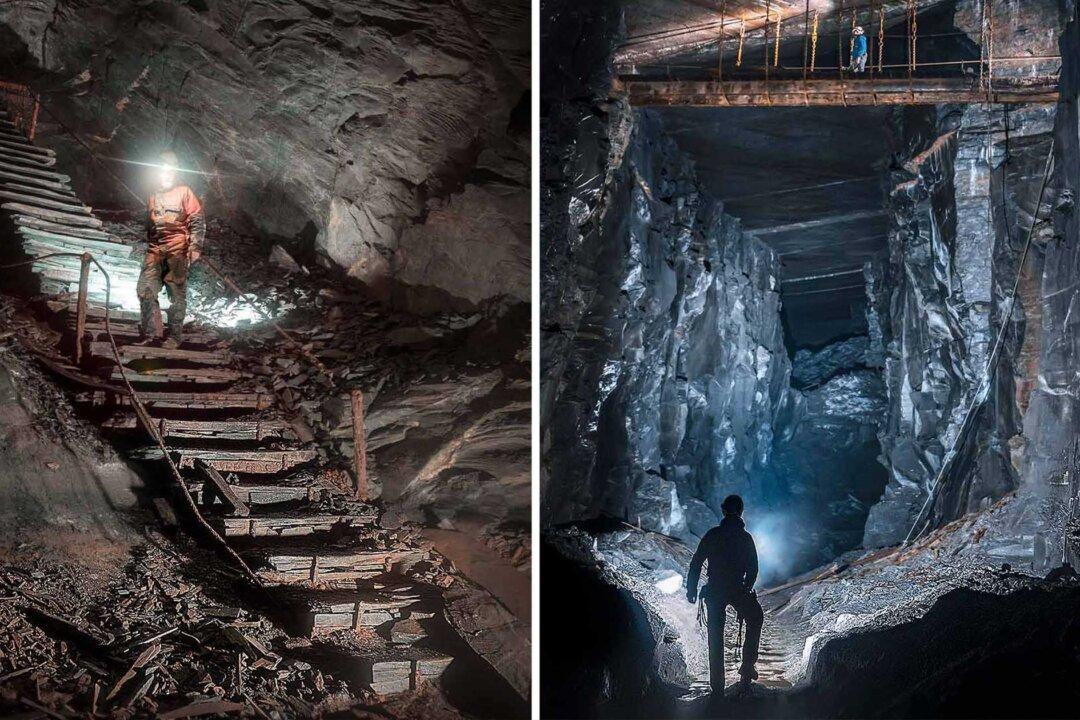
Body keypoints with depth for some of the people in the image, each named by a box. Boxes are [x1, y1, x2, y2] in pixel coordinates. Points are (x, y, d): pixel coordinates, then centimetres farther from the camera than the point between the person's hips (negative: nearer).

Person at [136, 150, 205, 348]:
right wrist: (146, 247, 25)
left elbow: (198, 222, -4)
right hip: (154, 251, 5)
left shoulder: (184, 192, 3)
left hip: (177, 251, -5)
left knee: (177, 294, -2)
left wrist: (195, 247, -13)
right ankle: (151, 333, 1)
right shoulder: (153, 197, 19)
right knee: (145, 289, -3)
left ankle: (175, 335, 3)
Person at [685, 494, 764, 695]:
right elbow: (753, 569, -2)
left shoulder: (712, 535, -2)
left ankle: (717, 686, 9)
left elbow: (696, 563, -3)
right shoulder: (746, 538, -4)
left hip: (714, 592, 1)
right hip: (737, 590, -1)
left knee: (716, 636, 8)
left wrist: (691, 589, 4)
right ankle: (748, 665, 15)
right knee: (755, 620, 25)